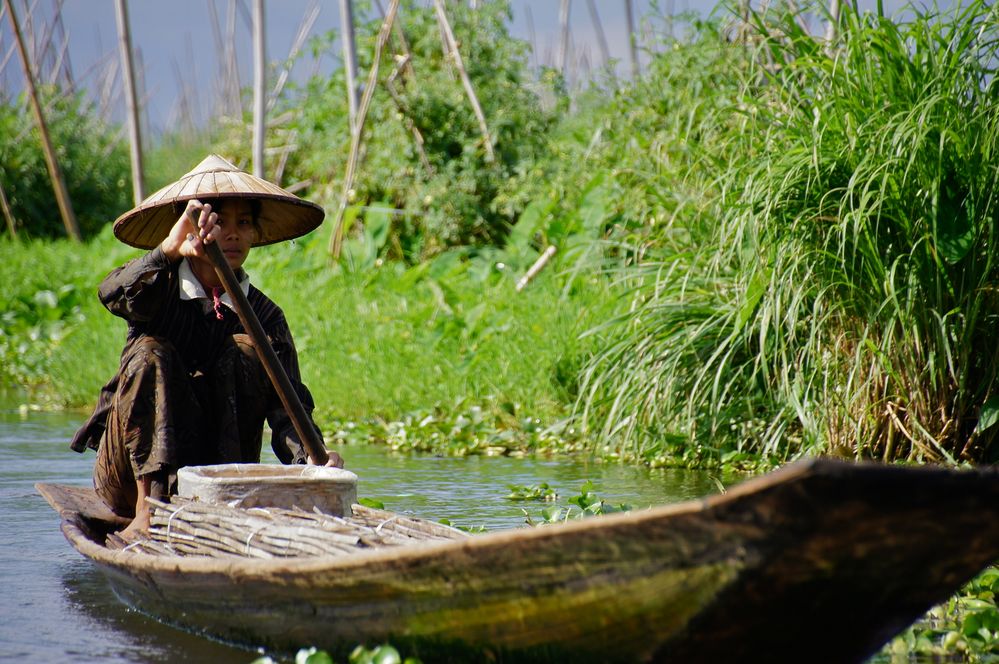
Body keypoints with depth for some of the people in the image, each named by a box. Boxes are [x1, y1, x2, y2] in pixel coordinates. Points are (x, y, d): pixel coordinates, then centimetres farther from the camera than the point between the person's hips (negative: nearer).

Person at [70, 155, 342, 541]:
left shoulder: (262, 314, 2)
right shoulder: (160, 289, -3)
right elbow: (113, 295, -29)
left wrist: (311, 459, -33)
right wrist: (169, 250, -50)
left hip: (214, 472, 1)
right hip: (131, 471, -1)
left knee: (246, 349, -15)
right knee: (151, 352, -24)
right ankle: (148, 509, -31)